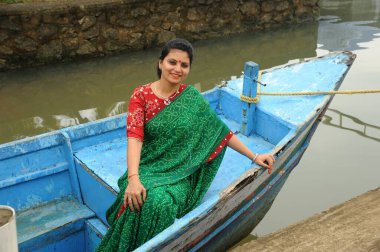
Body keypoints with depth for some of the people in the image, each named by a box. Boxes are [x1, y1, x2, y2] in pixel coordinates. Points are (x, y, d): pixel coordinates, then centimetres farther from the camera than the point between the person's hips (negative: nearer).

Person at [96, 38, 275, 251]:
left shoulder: (192, 98, 1)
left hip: (179, 174, 0)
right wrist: (133, 178, -29)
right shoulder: (141, 95, -4)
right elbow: (135, 138, -14)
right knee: (139, 201, -32)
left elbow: (220, 131, 7)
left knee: (161, 204, -31)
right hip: (148, 168, 0)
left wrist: (254, 156, 6)